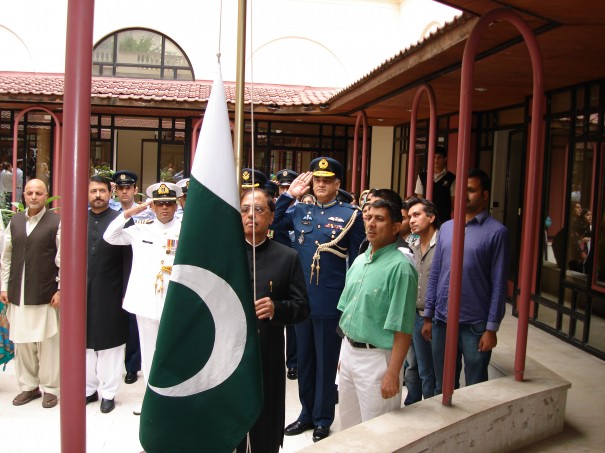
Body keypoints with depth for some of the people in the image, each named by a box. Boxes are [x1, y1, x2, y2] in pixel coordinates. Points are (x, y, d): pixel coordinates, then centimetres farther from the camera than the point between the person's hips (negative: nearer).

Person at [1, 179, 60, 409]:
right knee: (21, 342, 11)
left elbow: (64, 259, -6)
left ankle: (50, 388, 16)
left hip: (46, 294, -4)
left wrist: (61, 290, -8)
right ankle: (28, 385, 25)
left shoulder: (56, 222, -5)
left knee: (48, 342, 3)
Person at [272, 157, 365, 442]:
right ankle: (307, 413, 30)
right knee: (304, 359, 15)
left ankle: (323, 419, 23)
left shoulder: (350, 215, -3)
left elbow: (356, 261, -2)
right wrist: (289, 195, 4)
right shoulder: (300, 211, 7)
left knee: (326, 362, 8)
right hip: (301, 299, 4)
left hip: (331, 302, -4)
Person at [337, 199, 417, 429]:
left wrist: (392, 373, -20)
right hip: (348, 350, 7)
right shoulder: (359, 261, 8)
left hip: (377, 357, -7)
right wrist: (345, 352, 13)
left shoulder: (400, 267, -16)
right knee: (347, 425, 21)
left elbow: (403, 328, -18)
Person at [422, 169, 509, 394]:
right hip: (442, 322, 5)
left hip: (475, 325, -4)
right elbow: (435, 274, 11)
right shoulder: (446, 228, 8)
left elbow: (499, 284, -8)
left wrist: (492, 328, -10)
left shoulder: (496, 232, -7)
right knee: (442, 387, 17)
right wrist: (428, 316, 9)